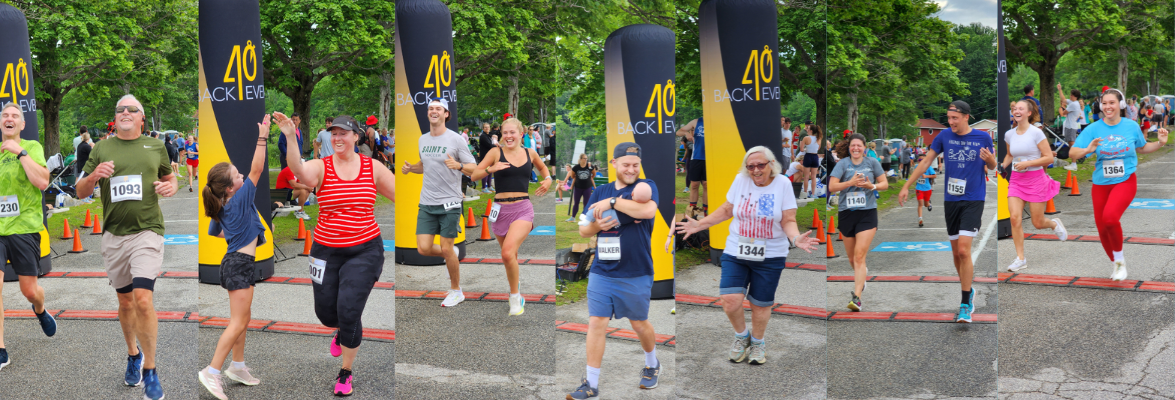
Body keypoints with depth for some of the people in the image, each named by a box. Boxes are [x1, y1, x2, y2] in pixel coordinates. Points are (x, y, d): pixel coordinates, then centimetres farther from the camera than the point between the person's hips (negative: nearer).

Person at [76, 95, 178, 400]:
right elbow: (81, 192, 10)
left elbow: (170, 178, 21)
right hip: (114, 234, 3)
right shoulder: (101, 149, 9)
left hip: (147, 230, -3)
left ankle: (150, 371, -7)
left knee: (143, 300, -16)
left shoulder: (155, 147, 8)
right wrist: (94, 176, -11)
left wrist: (170, 187, -3)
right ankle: (133, 354, 35)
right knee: (125, 301, 14)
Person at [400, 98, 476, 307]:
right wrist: (411, 168, 4)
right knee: (423, 249, -3)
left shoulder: (455, 139, -8)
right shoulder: (423, 139, 9)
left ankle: (456, 291, 17)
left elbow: (473, 169, -8)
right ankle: (451, 254, 29)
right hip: (427, 203, 5)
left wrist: (458, 166, -28)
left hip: (449, 203, -5)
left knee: (446, 249, -2)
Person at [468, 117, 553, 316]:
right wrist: (491, 169, -19)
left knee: (508, 252, -23)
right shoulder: (496, 152, 0)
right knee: (509, 256, 14)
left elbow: (542, 167, 29)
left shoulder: (530, 153, 7)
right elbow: (474, 176, -2)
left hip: (523, 210, -1)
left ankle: (515, 298, -8)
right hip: (501, 210, 1)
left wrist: (547, 179, 9)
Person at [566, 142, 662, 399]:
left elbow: (649, 210, -26)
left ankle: (652, 365, 39)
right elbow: (583, 230, 10)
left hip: (636, 275, -3)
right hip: (601, 272, 3)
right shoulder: (600, 192, 10)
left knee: (639, 323, 12)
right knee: (596, 323, -4)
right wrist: (597, 225, -12)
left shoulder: (646, 186, -3)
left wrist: (613, 202, -22)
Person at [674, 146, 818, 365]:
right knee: (730, 299, -11)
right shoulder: (741, 180, -4)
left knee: (761, 304, 8)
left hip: (769, 256, -1)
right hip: (736, 252, 1)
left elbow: (788, 221, -7)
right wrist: (699, 225, 3)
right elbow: (726, 210, 8)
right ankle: (741, 335, 20)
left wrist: (796, 238, -27)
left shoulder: (782, 184, -9)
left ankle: (757, 342, 37)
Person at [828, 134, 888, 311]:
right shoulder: (842, 163, 0)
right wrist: (851, 182, -22)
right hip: (846, 213, 2)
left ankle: (856, 297, -17)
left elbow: (885, 184, 8)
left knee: (859, 256, -14)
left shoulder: (872, 163, 3)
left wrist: (872, 186, -13)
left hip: (867, 213, -2)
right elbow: (832, 186, -8)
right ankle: (862, 273, 48)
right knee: (851, 257, 14)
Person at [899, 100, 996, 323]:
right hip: (951, 200, 3)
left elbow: (992, 167, 11)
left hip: (973, 200, -3)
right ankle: (969, 292, 27)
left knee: (964, 250, -15)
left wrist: (990, 159, -13)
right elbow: (926, 162, 11)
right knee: (956, 253, 7)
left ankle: (966, 305, -9)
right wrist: (907, 186, 8)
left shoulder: (982, 137, -1)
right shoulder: (944, 136, 3)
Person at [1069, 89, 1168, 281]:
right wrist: (1088, 149, -27)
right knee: (1102, 229, 7)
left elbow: (1142, 148, 17)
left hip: (1125, 181, -3)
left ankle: (1120, 258, -6)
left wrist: (1160, 143, 1)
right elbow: (1072, 152, -9)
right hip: (1101, 184, 3)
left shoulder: (1131, 126, -1)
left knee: (1110, 216, -29)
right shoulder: (1094, 129, -4)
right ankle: (1117, 265, 34)